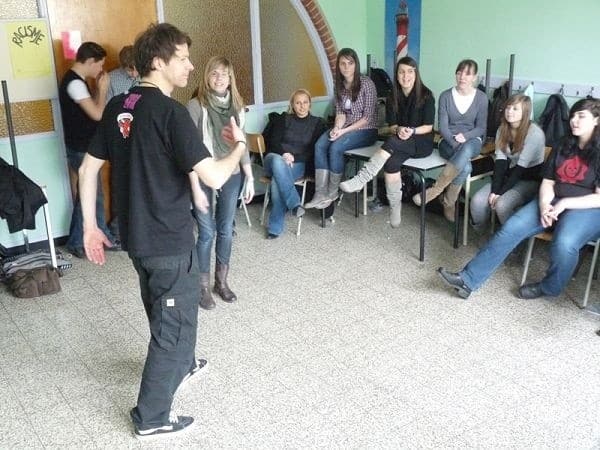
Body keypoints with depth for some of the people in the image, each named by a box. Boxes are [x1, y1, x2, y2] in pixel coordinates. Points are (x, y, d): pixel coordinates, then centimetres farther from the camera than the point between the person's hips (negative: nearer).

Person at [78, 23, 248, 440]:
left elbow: (88, 169, 8)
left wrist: (90, 226, 15)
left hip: (135, 235, 8)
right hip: (169, 239, -8)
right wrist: (239, 145, -7)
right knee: (175, 325, 8)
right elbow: (214, 177, -26)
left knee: (163, 313, 29)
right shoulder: (170, 111, -20)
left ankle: (180, 366, 53)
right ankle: (152, 417, 20)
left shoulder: (117, 107, 4)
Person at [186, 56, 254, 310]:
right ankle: (203, 286, 17)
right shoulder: (196, 105, -9)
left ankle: (221, 282, 28)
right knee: (207, 233, 1)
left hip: (231, 177, 5)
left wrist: (249, 177, 10)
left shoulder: (236, 105, 7)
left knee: (226, 231, 12)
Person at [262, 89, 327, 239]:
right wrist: (284, 154, -15)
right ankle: (295, 204, -47)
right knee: (277, 161, -40)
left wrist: (293, 158, -11)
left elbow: (314, 151, 4)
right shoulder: (284, 119, 17)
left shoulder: (317, 123, 14)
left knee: (277, 180, -35)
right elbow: (273, 142, 7)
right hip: (276, 157, 1)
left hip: (298, 163, -1)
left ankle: (275, 227, -34)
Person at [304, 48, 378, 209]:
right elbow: (340, 112, 8)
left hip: (366, 130, -6)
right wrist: (337, 128, -14)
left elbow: (368, 117, -14)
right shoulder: (339, 85, 7)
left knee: (335, 147, -30)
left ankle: (332, 193, -13)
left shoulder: (366, 83, -12)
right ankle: (321, 193, -25)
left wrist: (344, 131, -20)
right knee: (320, 145, -22)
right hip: (345, 128, 6)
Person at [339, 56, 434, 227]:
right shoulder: (394, 96, 7)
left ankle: (361, 179, -40)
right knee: (391, 162, -31)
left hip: (422, 143, -3)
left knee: (393, 142, -35)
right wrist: (399, 129, -18)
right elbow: (392, 125, 6)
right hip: (400, 143, 3)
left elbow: (428, 127, -4)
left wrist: (412, 131, -23)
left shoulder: (425, 95, -4)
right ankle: (395, 208, -22)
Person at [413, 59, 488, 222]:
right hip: (448, 142, -1)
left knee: (466, 151, -39)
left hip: (472, 141, 1)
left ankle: (435, 190, -29)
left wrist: (464, 136, -18)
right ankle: (449, 203, -18)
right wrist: (455, 143, -21)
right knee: (465, 166, -35)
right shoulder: (446, 96, 0)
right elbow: (442, 127, -4)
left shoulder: (481, 98, 1)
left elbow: (481, 128, 2)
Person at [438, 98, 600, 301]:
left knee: (564, 243, -36)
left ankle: (550, 287, -4)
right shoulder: (563, 147, 12)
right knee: (511, 228, -17)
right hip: (553, 201, 5)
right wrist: (544, 205, -12)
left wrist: (565, 203, -19)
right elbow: (547, 182, 8)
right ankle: (468, 279, -19)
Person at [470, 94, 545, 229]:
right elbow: (500, 161, -7)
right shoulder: (502, 129, 1)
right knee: (477, 200, -18)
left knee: (502, 204, -31)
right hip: (508, 176, 6)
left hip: (529, 180, -6)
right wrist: (494, 190, -19)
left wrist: (500, 192, -24)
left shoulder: (535, 133, -19)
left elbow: (521, 167, -22)